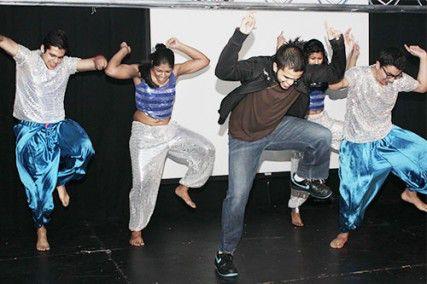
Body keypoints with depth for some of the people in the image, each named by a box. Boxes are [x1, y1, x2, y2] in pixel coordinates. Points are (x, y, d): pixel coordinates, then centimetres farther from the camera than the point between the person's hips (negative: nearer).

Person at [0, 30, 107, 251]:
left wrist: (99, 59, -27)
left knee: (83, 148, -26)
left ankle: (60, 180, 3)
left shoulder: (67, 64, -1)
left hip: (58, 126, 3)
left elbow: (95, 63, -3)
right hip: (31, 131, -3)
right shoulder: (26, 58, -9)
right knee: (39, 183, 1)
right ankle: (41, 229, 20)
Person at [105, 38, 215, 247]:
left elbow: (203, 61, -4)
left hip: (169, 131, 4)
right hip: (144, 135, -4)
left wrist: (178, 46, -8)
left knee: (206, 151, -10)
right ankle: (136, 229, 17)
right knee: (144, 183, -1)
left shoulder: (175, 72, -4)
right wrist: (124, 50, -15)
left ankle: (183, 188, 10)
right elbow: (111, 70, -30)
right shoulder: (139, 72, -14)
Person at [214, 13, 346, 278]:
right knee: (237, 196, -6)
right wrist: (240, 36, -50)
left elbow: (336, 74, -1)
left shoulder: (304, 73, -15)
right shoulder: (258, 67, -28)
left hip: (277, 128, 4)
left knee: (323, 136, -20)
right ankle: (225, 251, 13)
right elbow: (222, 72, -43)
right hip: (244, 138, -3)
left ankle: (305, 178, 9)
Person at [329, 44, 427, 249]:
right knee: (353, 190, 1)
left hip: (387, 137, 4)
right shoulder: (358, 75, -22)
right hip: (358, 146, -4)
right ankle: (345, 231, 26)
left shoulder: (398, 79, -9)